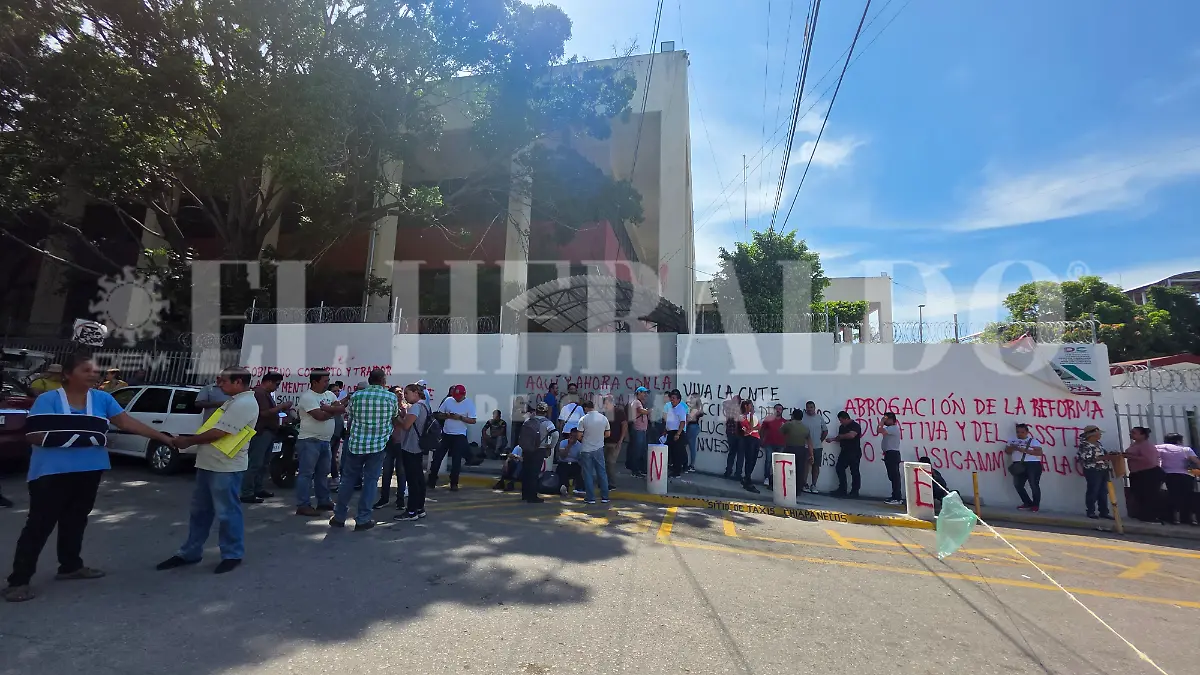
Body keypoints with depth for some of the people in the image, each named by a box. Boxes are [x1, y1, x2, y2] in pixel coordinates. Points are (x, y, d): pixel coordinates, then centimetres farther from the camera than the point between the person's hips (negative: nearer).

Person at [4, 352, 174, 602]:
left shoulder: (102, 398, 2)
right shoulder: (48, 399, -10)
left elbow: (127, 422, -1)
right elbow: (34, 435, -15)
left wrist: (161, 436, -7)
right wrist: (76, 435, -21)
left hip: (89, 471, 5)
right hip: (52, 472, -5)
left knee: (76, 520, 16)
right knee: (40, 524, -1)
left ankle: (70, 565, 30)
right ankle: (18, 580, 9)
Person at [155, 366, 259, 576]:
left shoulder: (245, 403, -20)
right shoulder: (235, 401, 15)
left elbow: (218, 433, -20)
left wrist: (188, 441, -7)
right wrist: (192, 440, 10)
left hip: (225, 467, -11)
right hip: (210, 464, 11)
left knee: (227, 512, -1)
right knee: (199, 511, 18)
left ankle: (232, 555, 11)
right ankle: (189, 553, 30)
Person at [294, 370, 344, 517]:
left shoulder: (330, 395, 11)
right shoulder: (307, 396, -13)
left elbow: (342, 409, -1)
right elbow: (320, 416, -23)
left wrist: (327, 409, -16)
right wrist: (334, 411, -7)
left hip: (325, 441, 8)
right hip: (309, 441, -8)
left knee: (323, 473, 14)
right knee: (306, 473, -4)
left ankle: (324, 501, 23)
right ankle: (303, 505, -1)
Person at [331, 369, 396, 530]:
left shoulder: (356, 395, 0)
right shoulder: (391, 397, -4)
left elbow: (350, 418, 11)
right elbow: (394, 415, 16)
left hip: (355, 443, 2)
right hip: (378, 445, -2)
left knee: (348, 480, 15)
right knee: (370, 482, 6)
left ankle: (339, 517, 24)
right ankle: (363, 520, 9)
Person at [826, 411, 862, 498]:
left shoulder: (855, 425, -11)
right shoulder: (842, 427, 14)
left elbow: (851, 435, -28)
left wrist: (840, 436, -14)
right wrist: (833, 439, 1)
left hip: (854, 453, -8)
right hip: (844, 452, 8)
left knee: (854, 472, -1)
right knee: (839, 468, 7)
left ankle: (854, 492, 7)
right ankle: (842, 490, 15)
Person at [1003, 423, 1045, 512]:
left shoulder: (1033, 441, 1)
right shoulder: (1012, 440, 15)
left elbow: (1039, 452, -10)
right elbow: (1007, 451, 11)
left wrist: (1024, 450, -18)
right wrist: (1012, 448, -11)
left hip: (1032, 465, -5)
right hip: (1018, 465, 5)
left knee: (1034, 485, -5)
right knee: (1018, 485, 4)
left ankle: (1036, 505, 9)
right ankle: (1028, 503, 19)